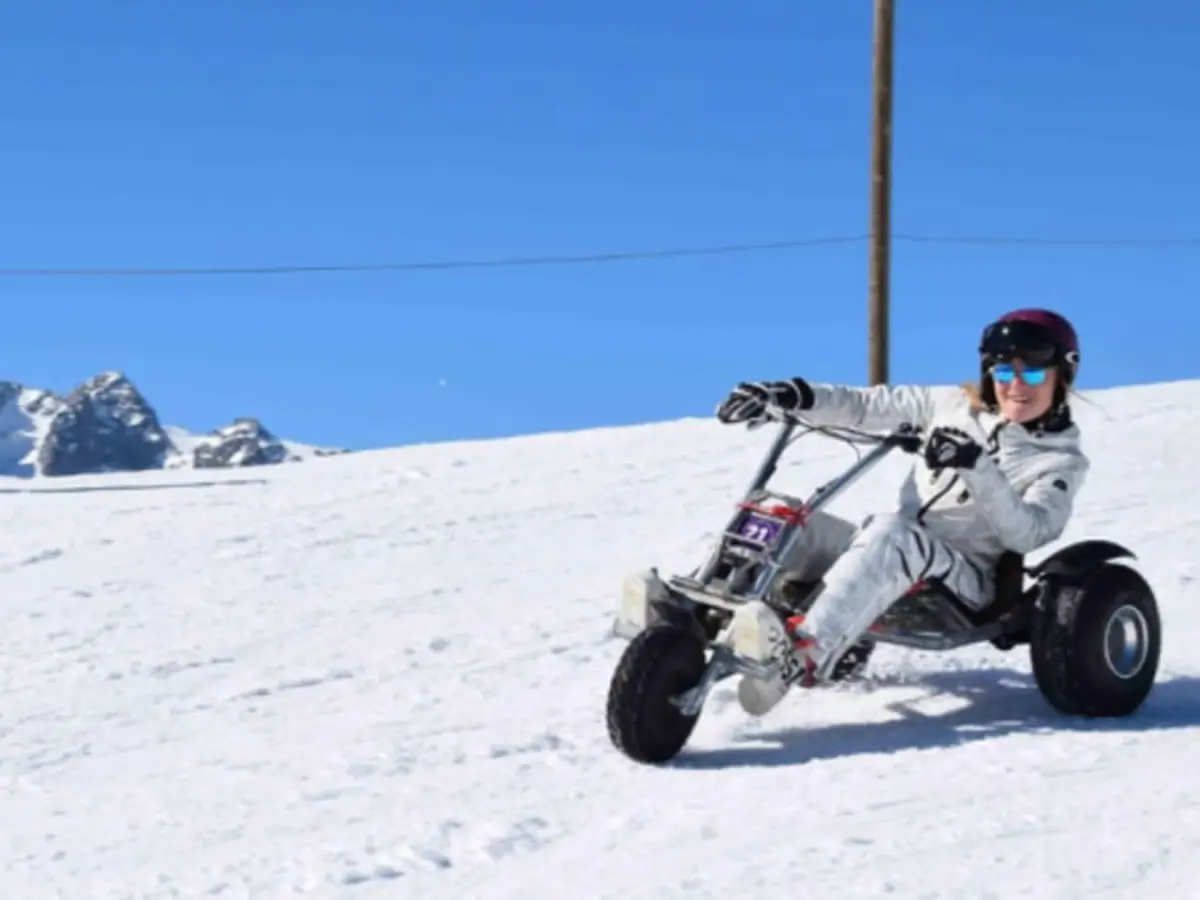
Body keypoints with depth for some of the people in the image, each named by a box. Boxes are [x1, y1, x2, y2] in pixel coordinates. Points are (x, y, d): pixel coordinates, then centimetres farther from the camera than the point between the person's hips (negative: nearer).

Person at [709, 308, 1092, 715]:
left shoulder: (1062, 460, 3)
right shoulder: (955, 405, 14)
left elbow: (1026, 534, -14)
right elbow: (864, 406, 12)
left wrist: (978, 467, -27)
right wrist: (795, 395, -5)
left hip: (964, 581, -6)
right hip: (889, 556, 6)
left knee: (891, 532, -39)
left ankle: (804, 652, -59)